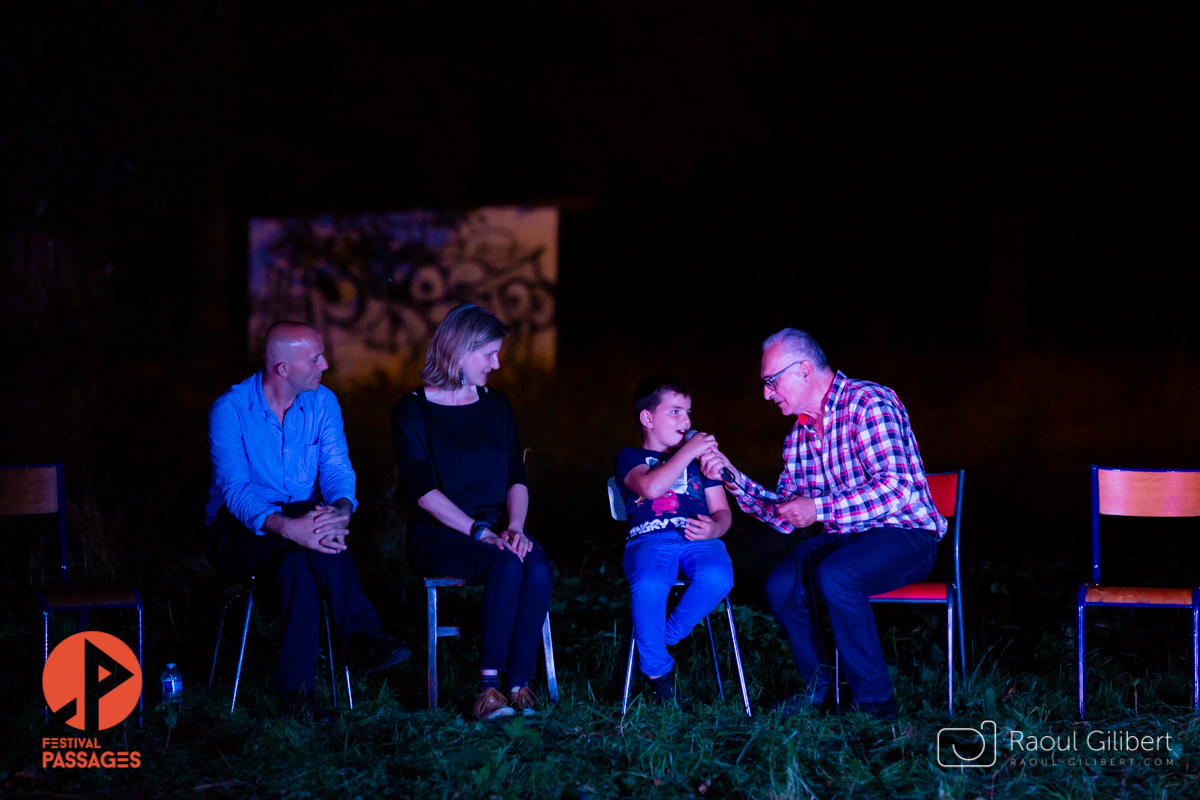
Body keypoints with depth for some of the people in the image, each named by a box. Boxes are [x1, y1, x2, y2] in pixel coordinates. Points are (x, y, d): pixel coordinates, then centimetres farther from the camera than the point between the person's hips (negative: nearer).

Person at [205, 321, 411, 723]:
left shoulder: (322, 402, 2)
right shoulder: (230, 409, -13)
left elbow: (337, 469, -6)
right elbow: (236, 490, -22)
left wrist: (342, 510, -32)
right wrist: (287, 527, -42)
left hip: (298, 521, 3)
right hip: (238, 534, -3)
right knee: (304, 543, -36)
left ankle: (295, 686, -39)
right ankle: (365, 636, -35)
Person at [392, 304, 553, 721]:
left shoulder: (497, 407, 14)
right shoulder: (412, 411, -2)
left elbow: (517, 479, 9)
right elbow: (425, 492, -10)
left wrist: (514, 528, -11)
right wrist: (480, 532, -20)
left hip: (495, 529, 4)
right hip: (438, 535, -4)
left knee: (538, 569, -30)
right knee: (506, 567, -34)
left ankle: (518, 683, -26)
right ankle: (488, 685, -29)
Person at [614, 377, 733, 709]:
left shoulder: (701, 457, 31)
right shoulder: (631, 457, 17)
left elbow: (722, 511, 22)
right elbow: (650, 487, -8)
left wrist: (714, 528, -2)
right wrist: (688, 451, -8)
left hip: (699, 540, 3)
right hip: (650, 540, -3)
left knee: (717, 577, -35)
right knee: (649, 585, -39)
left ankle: (663, 639, -12)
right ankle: (657, 670, -16)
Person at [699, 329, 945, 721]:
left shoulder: (869, 404, -15)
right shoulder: (800, 432, 12)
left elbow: (896, 487, -26)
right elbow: (784, 516, 13)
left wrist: (819, 508, -28)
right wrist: (732, 476, 0)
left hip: (905, 537, -7)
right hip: (846, 538, 7)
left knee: (834, 576, -33)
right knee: (781, 585, -17)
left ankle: (876, 702, -20)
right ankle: (818, 685, 5)